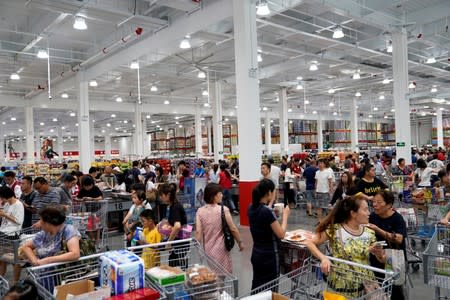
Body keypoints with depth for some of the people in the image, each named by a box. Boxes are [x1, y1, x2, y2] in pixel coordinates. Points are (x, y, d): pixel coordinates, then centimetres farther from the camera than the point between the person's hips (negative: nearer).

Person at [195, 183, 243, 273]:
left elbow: (198, 232, -6)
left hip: (207, 250, 4)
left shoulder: (200, 211, -4)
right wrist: (240, 242, 6)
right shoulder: (223, 210, -13)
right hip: (221, 249, -3)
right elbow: (233, 229, -8)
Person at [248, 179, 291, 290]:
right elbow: (281, 234, -17)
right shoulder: (267, 211, -24)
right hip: (269, 256, -7)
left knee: (257, 286, 17)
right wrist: (285, 215, -7)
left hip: (256, 254, 8)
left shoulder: (252, 208, -1)